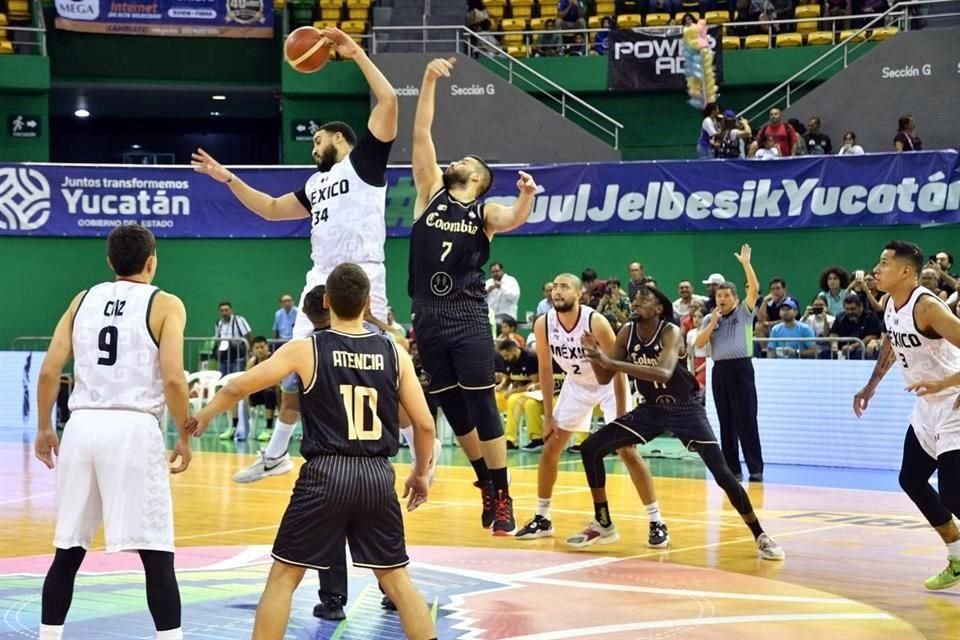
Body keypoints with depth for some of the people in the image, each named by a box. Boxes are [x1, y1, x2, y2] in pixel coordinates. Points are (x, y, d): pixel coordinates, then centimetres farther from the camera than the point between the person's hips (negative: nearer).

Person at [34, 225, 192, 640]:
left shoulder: (83, 300, 14)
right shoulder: (165, 304, 2)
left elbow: (49, 371, 8)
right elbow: (173, 379, -9)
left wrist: (43, 429, 19)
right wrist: (184, 437, 2)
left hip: (82, 427, 4)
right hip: (134, 429, -4)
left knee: (68, 551, 14)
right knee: (156, 555, -1)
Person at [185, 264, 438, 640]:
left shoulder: (305, 350, -2)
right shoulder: (394, 353, 4)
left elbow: (239, 387, -1)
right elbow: (425, 425, 4)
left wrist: (203, 418, 18)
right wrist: (421, 472, 21)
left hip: (326, 473, -2)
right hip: (377, 475, 3)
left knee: (283, 576, 9)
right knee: (396, 578, 14)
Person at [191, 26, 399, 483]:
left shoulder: (364, 160, 1)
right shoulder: (316, 183, 23)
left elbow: (388, 101, -11)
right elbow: (271, 209, 32)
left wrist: (355, 53, -9)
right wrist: (228, 179, 25)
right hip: (321, 280, 8)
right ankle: (275, 455, 25)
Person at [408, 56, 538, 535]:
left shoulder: (485, 213, 4)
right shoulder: (430, 194, 12)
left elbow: (515, 218, -19)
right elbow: (421, 133, 5)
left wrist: (526, 197, -41)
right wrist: (429, 79, -2)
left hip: (468, 316, -4)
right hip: (428, 315, 4)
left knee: (481, 406, -5)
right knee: (451, 407, 10)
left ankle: (503, 497, 0)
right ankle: (486, 482, 25)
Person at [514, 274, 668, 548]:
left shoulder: (596, 322, -31)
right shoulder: (543, 324, -18)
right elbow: (545, 369, -5)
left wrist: (621, 417, -26)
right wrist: (548, 415, -5)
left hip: (609, 383, -5)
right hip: (577, 384, 5)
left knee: (627, 451, -13)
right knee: (550, 449, 3)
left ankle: (657, 523, -7)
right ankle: (541, 519, 18)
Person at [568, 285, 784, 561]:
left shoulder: (671, 332, -23)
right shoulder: (627, 333, -7)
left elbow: (664, 373, -43)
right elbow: (604, 378, -2)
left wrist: (611, 362, -46)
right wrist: (595, 356, -24)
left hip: (685, 409, -5)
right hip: (652, 409, 5)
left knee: (722, 473, -15)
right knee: (591, 448, -5)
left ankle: (760, 536, 2)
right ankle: (603, 524, 7)